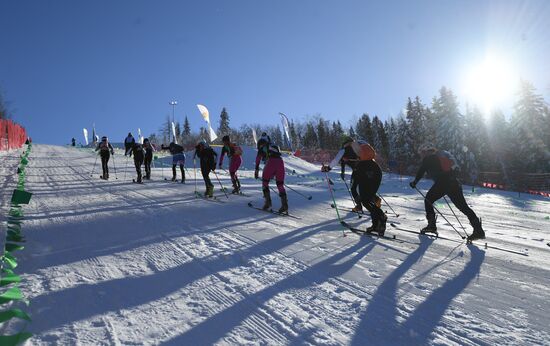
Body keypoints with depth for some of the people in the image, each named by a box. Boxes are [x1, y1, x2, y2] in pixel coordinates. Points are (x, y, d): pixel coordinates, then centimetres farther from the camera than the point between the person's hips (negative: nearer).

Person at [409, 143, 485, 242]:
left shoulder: (427, 159, 6)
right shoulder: (442, 154, 27)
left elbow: (421, 172, 5)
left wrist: (414, 182, 19)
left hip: (442, 183, -7)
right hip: (454, 182, 7)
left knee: (428, 200, 12)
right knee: (463, 206, 6)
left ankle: (432, 225, 7)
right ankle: (479, 230, 2)